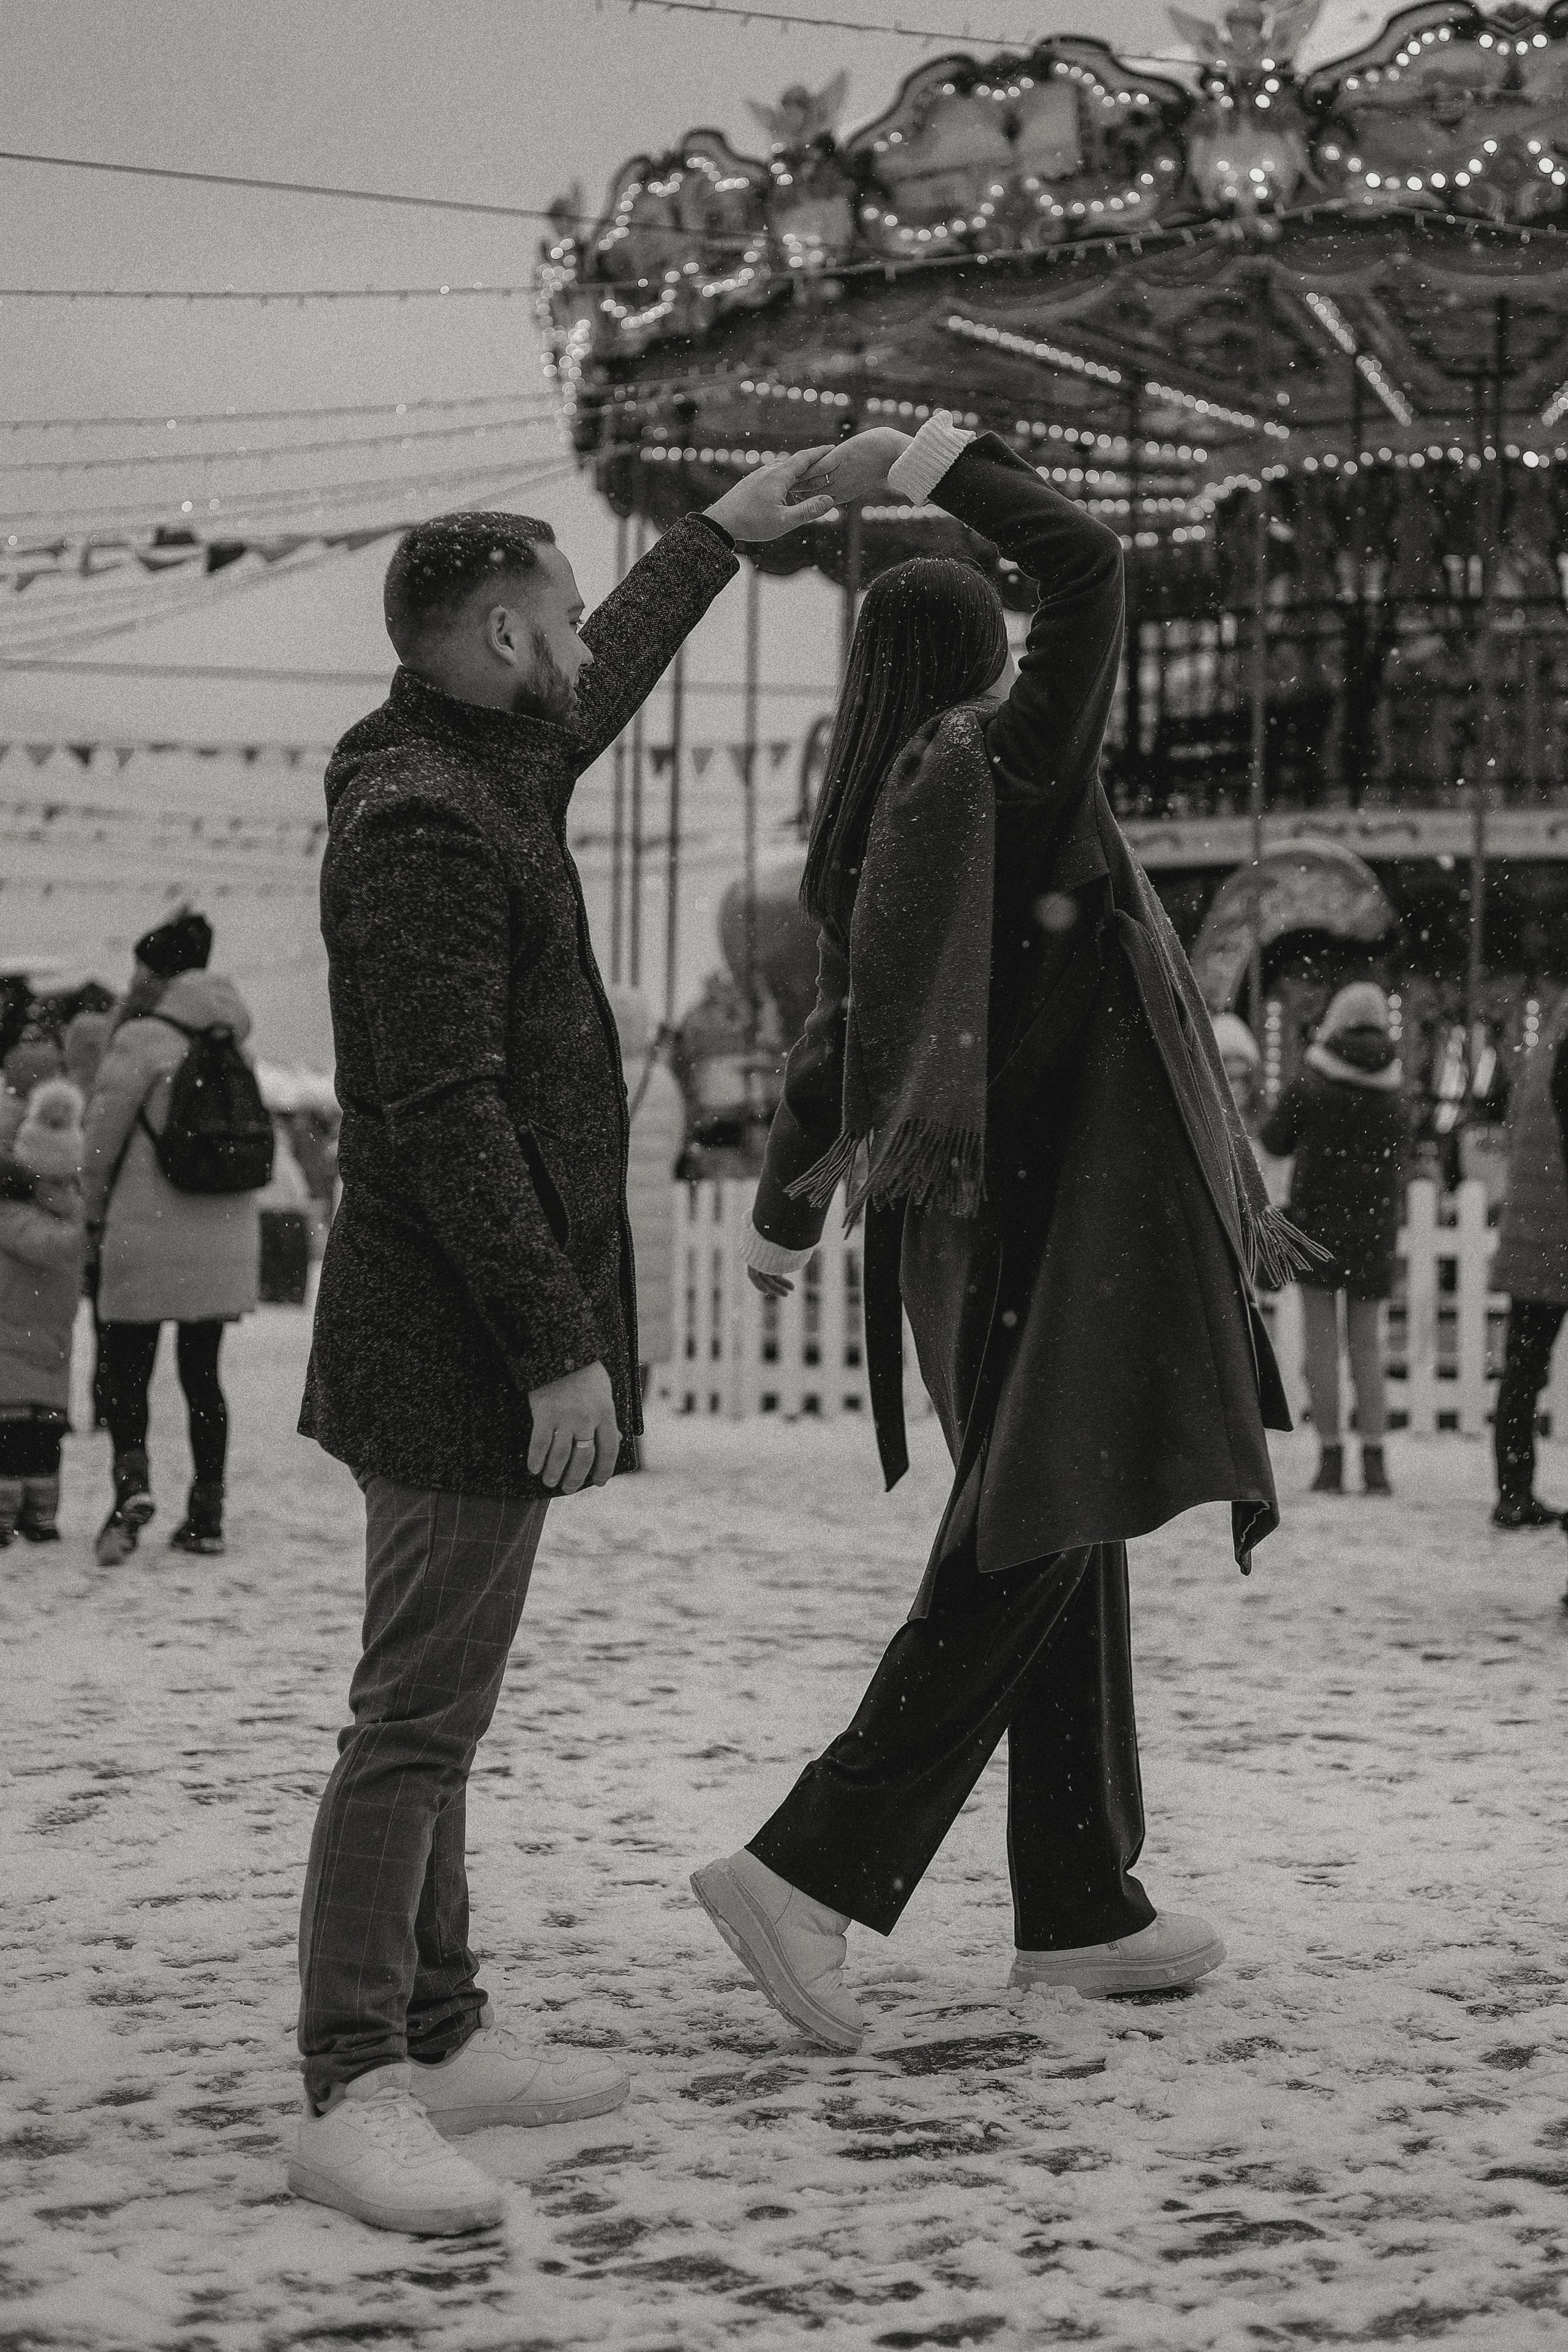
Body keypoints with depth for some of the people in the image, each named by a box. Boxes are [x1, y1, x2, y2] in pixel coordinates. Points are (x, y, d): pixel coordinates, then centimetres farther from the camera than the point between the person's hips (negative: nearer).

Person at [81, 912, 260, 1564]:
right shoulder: (229, 1043, 9)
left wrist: (94, 1211, 9)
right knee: (202, 1372, 12)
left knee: (124, 1367, 2)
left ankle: (133, 1480, -20)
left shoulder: (142, 1039, -10)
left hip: (147, 1235, -6)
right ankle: (206, 1514, 13)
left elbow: (103, 1130, -6)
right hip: (223, 1236, 6)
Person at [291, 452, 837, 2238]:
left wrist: (720, 537, 47)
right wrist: (559, 1346, -23)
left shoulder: (481, 771, 14)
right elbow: (449, 1118, -22)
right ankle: (351, 2094, -7)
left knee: (435, 1709, 13)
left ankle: (438, 2037, 21)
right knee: (418, 1720, -10)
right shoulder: (423, 822, -16)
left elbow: (601, 688, 37)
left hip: (467, 1343, 11)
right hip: (463, 1345, -11)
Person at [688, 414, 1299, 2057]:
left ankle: (1080, 1909, 19)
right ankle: (811, 1874, -16)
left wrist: (784, 1208, 29)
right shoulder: (1007, 754, -8)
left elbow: (839, 1030, 17)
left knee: (1051, 1550, 13)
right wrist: (934, 464, -7)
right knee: (1032, 1549, -9)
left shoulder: (870, 825, 11)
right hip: (1063, 1201, -8)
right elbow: (1083, 566, -17)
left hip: (967, 1218, 8)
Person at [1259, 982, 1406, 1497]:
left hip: (1318, 1222, -3)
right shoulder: (1393, 1094, -1)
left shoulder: (1310, 1087, -9)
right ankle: (1374, 1458, 2)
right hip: (1375, 1224, 3)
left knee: (1322, 1343, 2)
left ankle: (1331, 1456, -2)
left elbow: (1273, 1141, 3)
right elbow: (1401, 1150, 11)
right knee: (1367, 1344, 10)